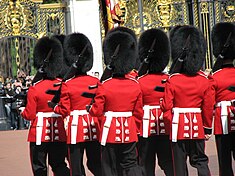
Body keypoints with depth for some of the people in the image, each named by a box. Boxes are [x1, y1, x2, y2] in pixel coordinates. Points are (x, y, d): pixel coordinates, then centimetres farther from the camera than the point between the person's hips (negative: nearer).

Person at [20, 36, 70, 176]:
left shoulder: (34, 89, -13)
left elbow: (29, 115, -9)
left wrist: (22, 111, 11)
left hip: (40, 134, -4)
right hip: (59, 133, 4)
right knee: (59, 165, 13)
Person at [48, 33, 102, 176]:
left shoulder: (67, 85, -10)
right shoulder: (96, 82, 0)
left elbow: (64, 111, -7)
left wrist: (54, 106, 11)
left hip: (76, 129, -3)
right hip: (94, 127, 4)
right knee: (96, 164, 13)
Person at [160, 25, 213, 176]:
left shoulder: (172, 81, -10)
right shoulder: (204, 80, -2)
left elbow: (167, 107, -11)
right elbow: (208, 107, 1)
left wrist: (171, 122, 4)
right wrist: (208, 128, 10)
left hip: (179, 127, -2)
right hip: (197, 127, 3)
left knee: (180, 164, 5)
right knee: (201, 161, 12)